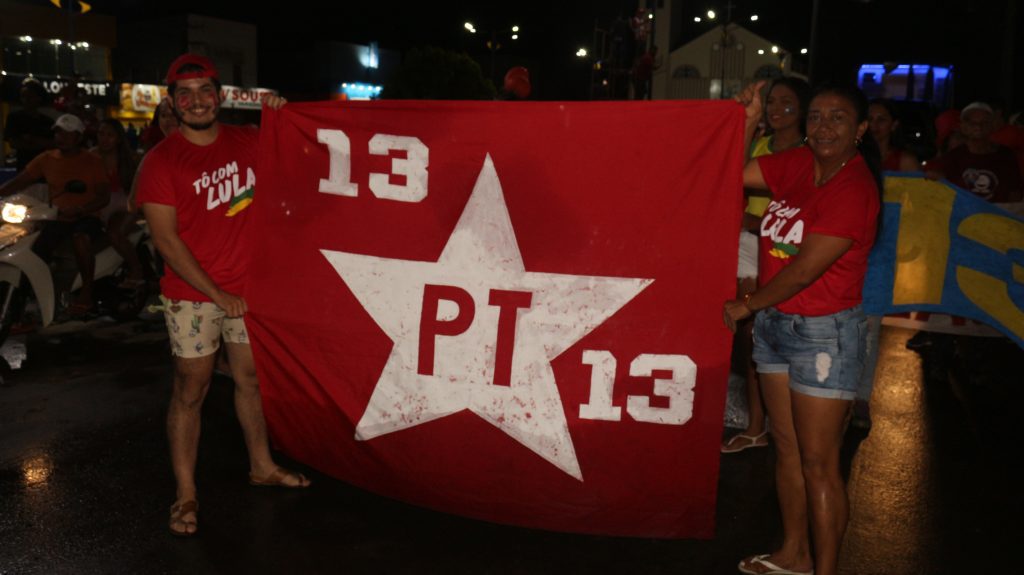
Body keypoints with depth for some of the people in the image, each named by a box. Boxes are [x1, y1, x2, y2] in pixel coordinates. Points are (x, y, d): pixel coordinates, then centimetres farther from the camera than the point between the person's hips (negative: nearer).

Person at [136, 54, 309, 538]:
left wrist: (279, 116, 1)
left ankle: (261, 466, 33)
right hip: (192, 294, -4)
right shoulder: (161, 161, -9)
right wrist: (218, 294, -15)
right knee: (191, 390, 3)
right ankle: (185, 494, 15)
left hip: (247, 287, 4)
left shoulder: (247, 142, 3)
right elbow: (166, 239, -13)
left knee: (251, 378, 15)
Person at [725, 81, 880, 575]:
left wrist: (748, 304, -7)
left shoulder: (854, 189, -18)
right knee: (786, 448, 17)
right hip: (775, 323, 8)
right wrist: (748, 121, -3)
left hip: (823, 333, -8)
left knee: (818, 465, -1)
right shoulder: (799, 164, 4)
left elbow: (804, 270, -19)